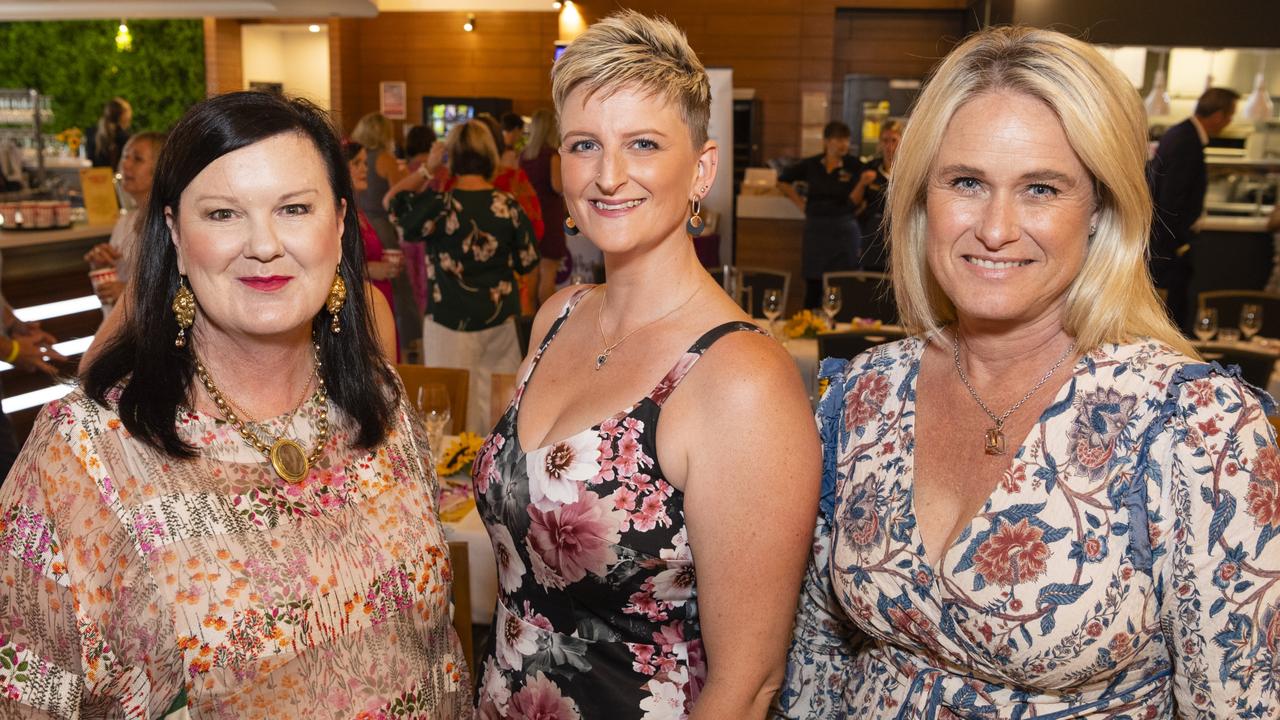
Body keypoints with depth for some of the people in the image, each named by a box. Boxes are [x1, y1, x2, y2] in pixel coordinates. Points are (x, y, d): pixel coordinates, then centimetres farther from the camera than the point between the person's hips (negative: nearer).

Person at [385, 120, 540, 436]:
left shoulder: (440, 205, -13)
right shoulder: (508, 206, -6)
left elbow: (392, 200, 3)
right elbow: (527, 261, 2)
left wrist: (426, 170, 7)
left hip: (451, 322, -2)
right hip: (499, 321, 3)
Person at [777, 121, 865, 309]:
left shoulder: (854, 166, -2)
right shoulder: (811, 165, 4)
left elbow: (855, 200, -1)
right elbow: (783, 181, 16)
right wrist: (799, 202, 11)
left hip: (845, 230, -2)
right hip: (816, 230, 2)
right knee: (813, 286, 6)